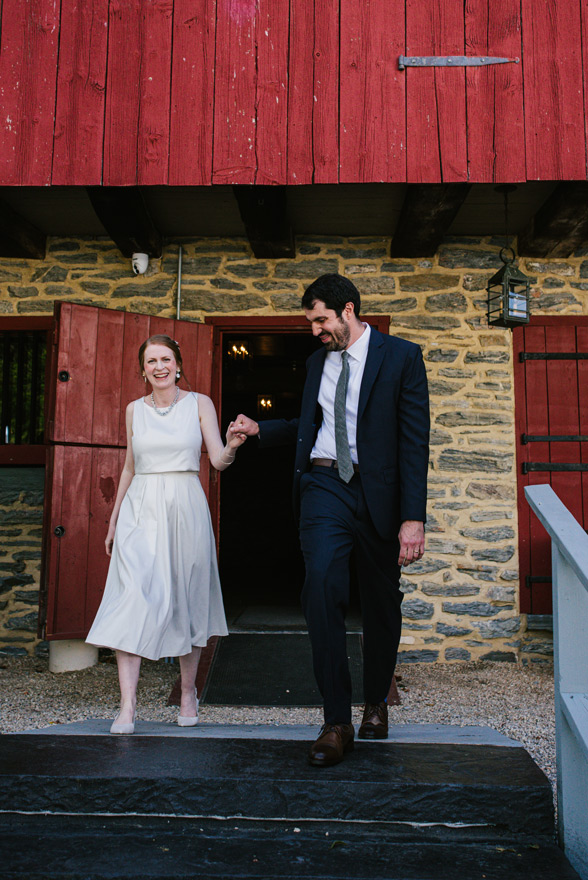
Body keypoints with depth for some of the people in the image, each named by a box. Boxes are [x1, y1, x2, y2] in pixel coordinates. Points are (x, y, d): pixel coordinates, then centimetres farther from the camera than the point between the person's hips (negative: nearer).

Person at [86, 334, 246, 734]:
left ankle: (189, 692, 25)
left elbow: (218, 460, -4)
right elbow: (130, 467, 16)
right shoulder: (134, 410, 10)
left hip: (186, 508, -1)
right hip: (141, 510, 2)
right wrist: (114, 519, 16)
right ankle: (127, 706, -10)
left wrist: (231, 447, -27)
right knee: (132, 599, -12)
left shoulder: (199, 404, 3)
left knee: (186, 601, 7)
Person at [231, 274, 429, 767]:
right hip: (324, 486, 3)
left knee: (382, 602, 8)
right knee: (322, 584, -19)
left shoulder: (401, 357, -2)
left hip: (379, 492, -2)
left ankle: (376, 703, 34)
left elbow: (415, 440, -8)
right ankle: (337, 722, -9)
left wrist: (413, 518, -14)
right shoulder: (317, 362, 14)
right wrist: (260, 430, 11)